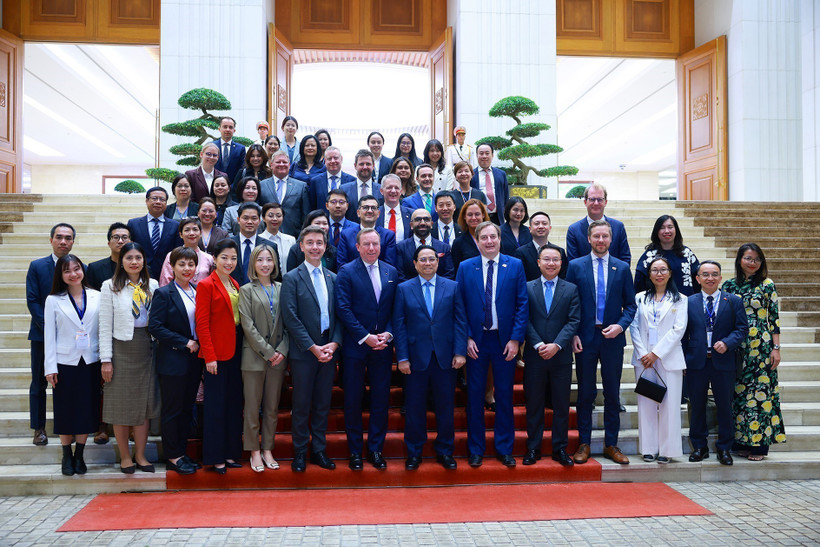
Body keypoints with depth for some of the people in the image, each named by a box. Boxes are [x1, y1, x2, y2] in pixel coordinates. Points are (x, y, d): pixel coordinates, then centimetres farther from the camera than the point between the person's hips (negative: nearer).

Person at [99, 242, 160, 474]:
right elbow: (105, 326, -5)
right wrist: (106, 359, -9)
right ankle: (125, 457, 18)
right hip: (121, 350, -3)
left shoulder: (152, 285, 6)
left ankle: (140, 455, 19)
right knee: (121, 405, 5)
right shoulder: (110, 286, -2)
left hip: (146, 350, 3)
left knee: (144, 403, 7)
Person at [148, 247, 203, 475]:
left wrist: (198, 345, 0)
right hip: (172, 361, -6)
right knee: (172, 410, 3)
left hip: (193, 360, 6)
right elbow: (155, 327, -14)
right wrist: (184, 343, -15)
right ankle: (173, 456, 13)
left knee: (187, 409, 12)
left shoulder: (198, 292, 10)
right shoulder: (164, 293, -8)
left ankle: (182, 453, 22)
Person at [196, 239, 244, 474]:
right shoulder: (206, 285, -8)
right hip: (217, 353, -7)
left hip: (235, 351, 7)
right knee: (216, 406, 1)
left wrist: (242, 349, 8)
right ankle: (214, 458, 11)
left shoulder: (235, 285, 13)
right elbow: (202, 324, -12)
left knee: (234, 404, 12)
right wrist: (209, 356, -16)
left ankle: (230, 453, 22)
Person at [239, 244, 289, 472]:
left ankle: (267, 449, 19)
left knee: (272, 406, 8)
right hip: (254, 356, -3)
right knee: (252, 406, 3)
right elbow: (248, 326, -7)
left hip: (278, 357, 3)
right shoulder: (247, 290, 0)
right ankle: (254, 451, 14)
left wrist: (282, 350, -6)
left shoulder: (281, 289, 8)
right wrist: (268, 352, -12)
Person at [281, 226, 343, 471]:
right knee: (301, 405, 5)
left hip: (329, 351, 4)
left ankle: (319, 450, 22)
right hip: (303, 352, -4)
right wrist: (313, 347, -14)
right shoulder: (292, 278, -3)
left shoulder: (333, 278, 10)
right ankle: (300, 453, 18)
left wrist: (334, 343, -7)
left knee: (323, 405, 11)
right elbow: (290, 317, -10)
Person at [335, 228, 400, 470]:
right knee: (353, 400, 5)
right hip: (355, 346, -3)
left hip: (382, 346, 3)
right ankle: (355, 451, 18)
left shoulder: (391, 272, 8)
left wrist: (387, 334, -8)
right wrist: (366, 337, -15)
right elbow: (343, 309, -10)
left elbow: (395, 309, 7)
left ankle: (376, 449, 21)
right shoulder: (346, 272, -4)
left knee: (381, 399, 8)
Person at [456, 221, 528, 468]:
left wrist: (516, 339, -8)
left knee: (505, 396, 8)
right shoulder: (465, 268, 3)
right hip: (475, 341, 0)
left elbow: (522, 304, -1)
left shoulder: (515, 265, 2)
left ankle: (504, 449, 21)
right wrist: (466, 338, -7)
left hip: (505, 341, 0)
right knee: (475, 395, 6)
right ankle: (476, 449, 19)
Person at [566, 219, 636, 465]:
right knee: (585, 393, 5)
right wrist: (573, 334, -7)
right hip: (585, 338, -1)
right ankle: (584, 444, 15)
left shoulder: (622, 268, 7)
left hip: (612, 338, 1)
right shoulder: (575, 266, 3)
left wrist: (621, 325, -10)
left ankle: (611, 445, 19)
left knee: (612, 394, 8)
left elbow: (630, 304, 8)